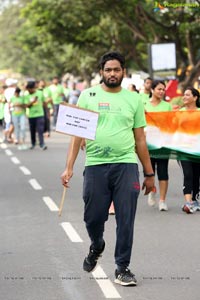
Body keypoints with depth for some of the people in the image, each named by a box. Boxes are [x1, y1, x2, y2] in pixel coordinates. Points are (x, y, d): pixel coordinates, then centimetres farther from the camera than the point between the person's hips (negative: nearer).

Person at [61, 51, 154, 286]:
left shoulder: (133, 99, 10)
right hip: (95, 165, 0)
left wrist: (149, 173, 12)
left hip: (126, 166, 1)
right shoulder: (88, 96, 5)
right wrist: (69, 167, -8)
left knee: (126, 220, -2)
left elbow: (140, 139, 13)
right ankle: (96, 246, 38)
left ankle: (122, 268, 11)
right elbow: (77, 134, 1)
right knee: (93, 217, 5)